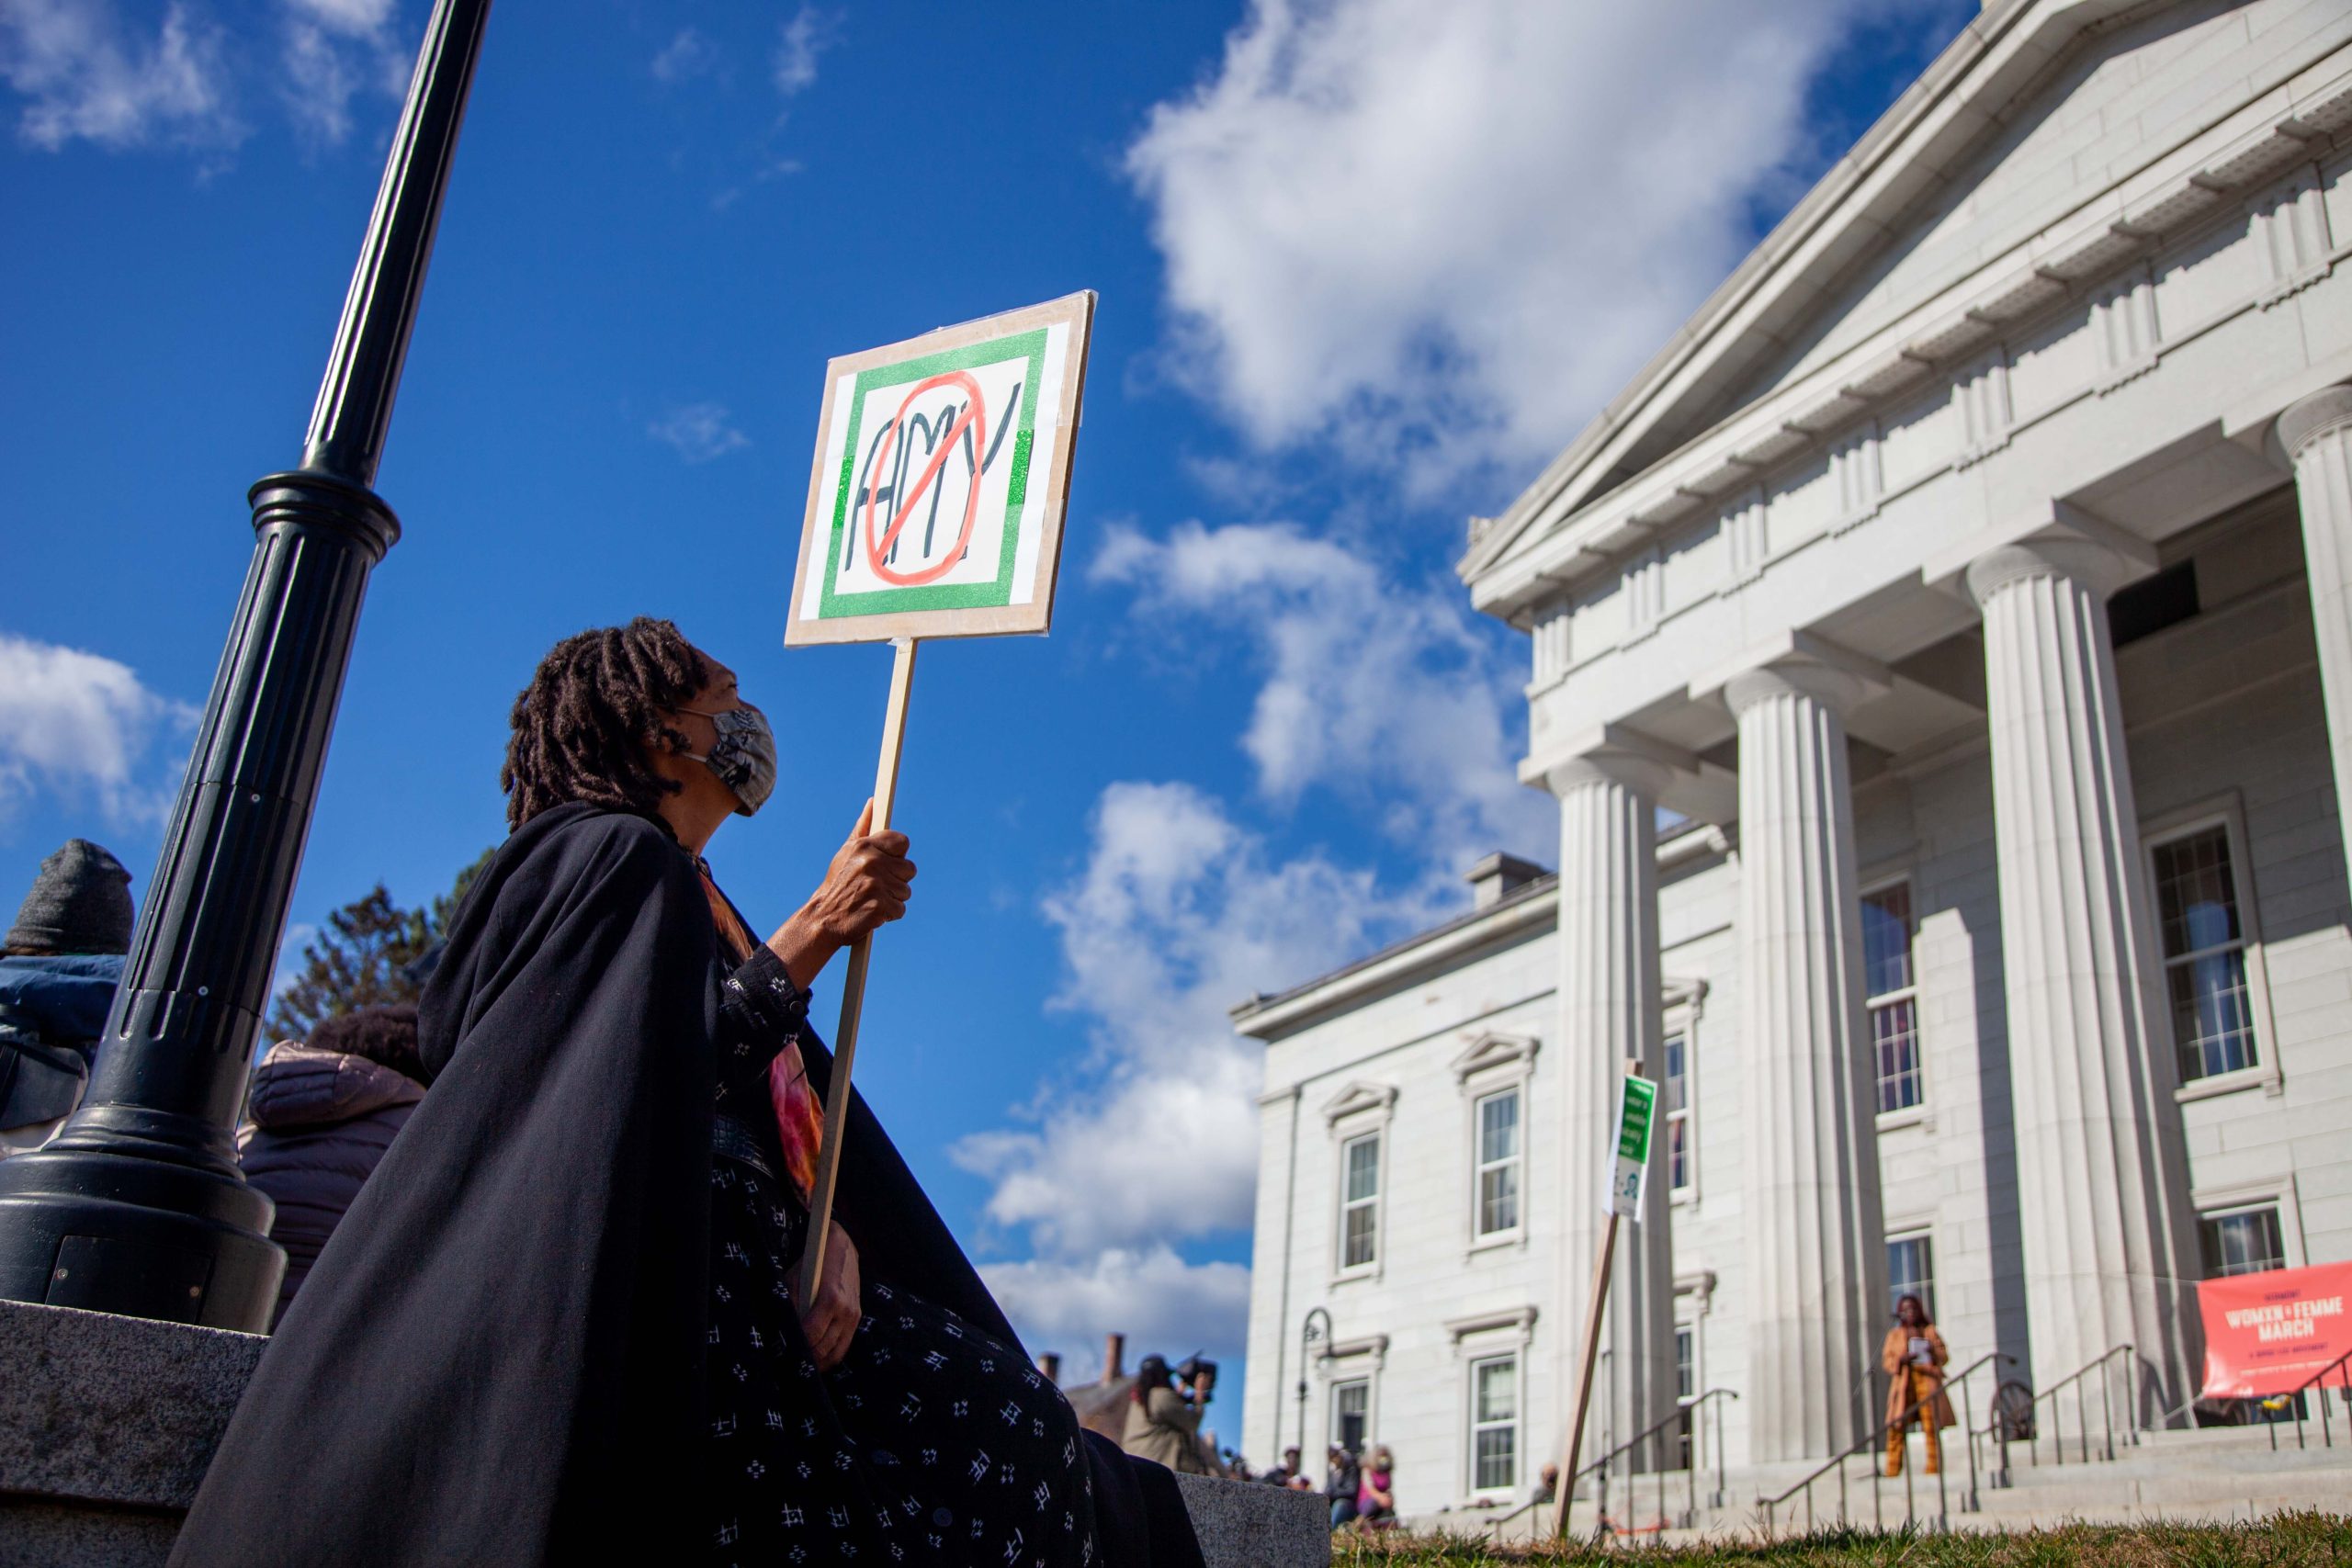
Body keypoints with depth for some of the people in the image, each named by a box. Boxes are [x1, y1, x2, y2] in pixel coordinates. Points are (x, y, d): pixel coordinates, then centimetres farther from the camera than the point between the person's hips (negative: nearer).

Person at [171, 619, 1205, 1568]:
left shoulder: (709, 910, 25)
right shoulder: (619, 856, -2)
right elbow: (649, 1090, -15)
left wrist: (835, 1237, -3)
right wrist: (812, 937, -13)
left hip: (754, 1284, 9)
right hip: (661, 1288, -9)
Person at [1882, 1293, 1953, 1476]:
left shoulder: (1930, 1331, 17)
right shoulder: (1895, 1334, 16)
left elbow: (1945, 1356, 12)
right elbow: (1886, 1360, 9)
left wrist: (1934, 1351, -10)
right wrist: (1901, 1360, -11)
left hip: (1927, 1381, 0)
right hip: (1904, 1384, 0)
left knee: (1932, 1427, -9)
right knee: (1896, 1427, -9)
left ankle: (1934, 1468, -4)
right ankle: (1892, 1471, -8)